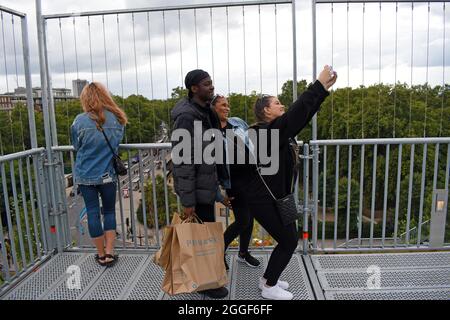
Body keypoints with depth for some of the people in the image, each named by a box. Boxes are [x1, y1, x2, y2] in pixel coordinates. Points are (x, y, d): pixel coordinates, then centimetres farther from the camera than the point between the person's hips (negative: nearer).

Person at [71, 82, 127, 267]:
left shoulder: (80, 121, -8)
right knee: (109, 211, 15)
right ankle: (109, 252, 12)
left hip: (85, 175, -1)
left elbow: (76, 146, 5)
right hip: (107, 174, 1)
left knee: (93, 213, 9)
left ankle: (101, 254, 21)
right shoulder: (116, 118, -2)